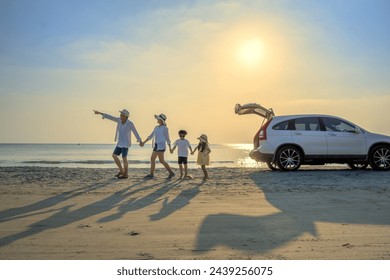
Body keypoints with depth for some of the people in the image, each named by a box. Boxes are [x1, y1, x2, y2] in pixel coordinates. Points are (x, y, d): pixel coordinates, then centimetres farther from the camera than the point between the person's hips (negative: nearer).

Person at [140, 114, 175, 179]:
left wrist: (170, 148, -13)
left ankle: (171, 172, -5)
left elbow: (167, 138, -10)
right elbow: (151, 136, 19)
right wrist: (143, 142, 16)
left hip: (161, 146, -9)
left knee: (161, 161, -12)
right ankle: (151, 174, 10)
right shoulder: (156, 127, 16)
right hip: (157, 146, 9)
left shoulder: (165, 128, -8)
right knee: (152, 159, 6)